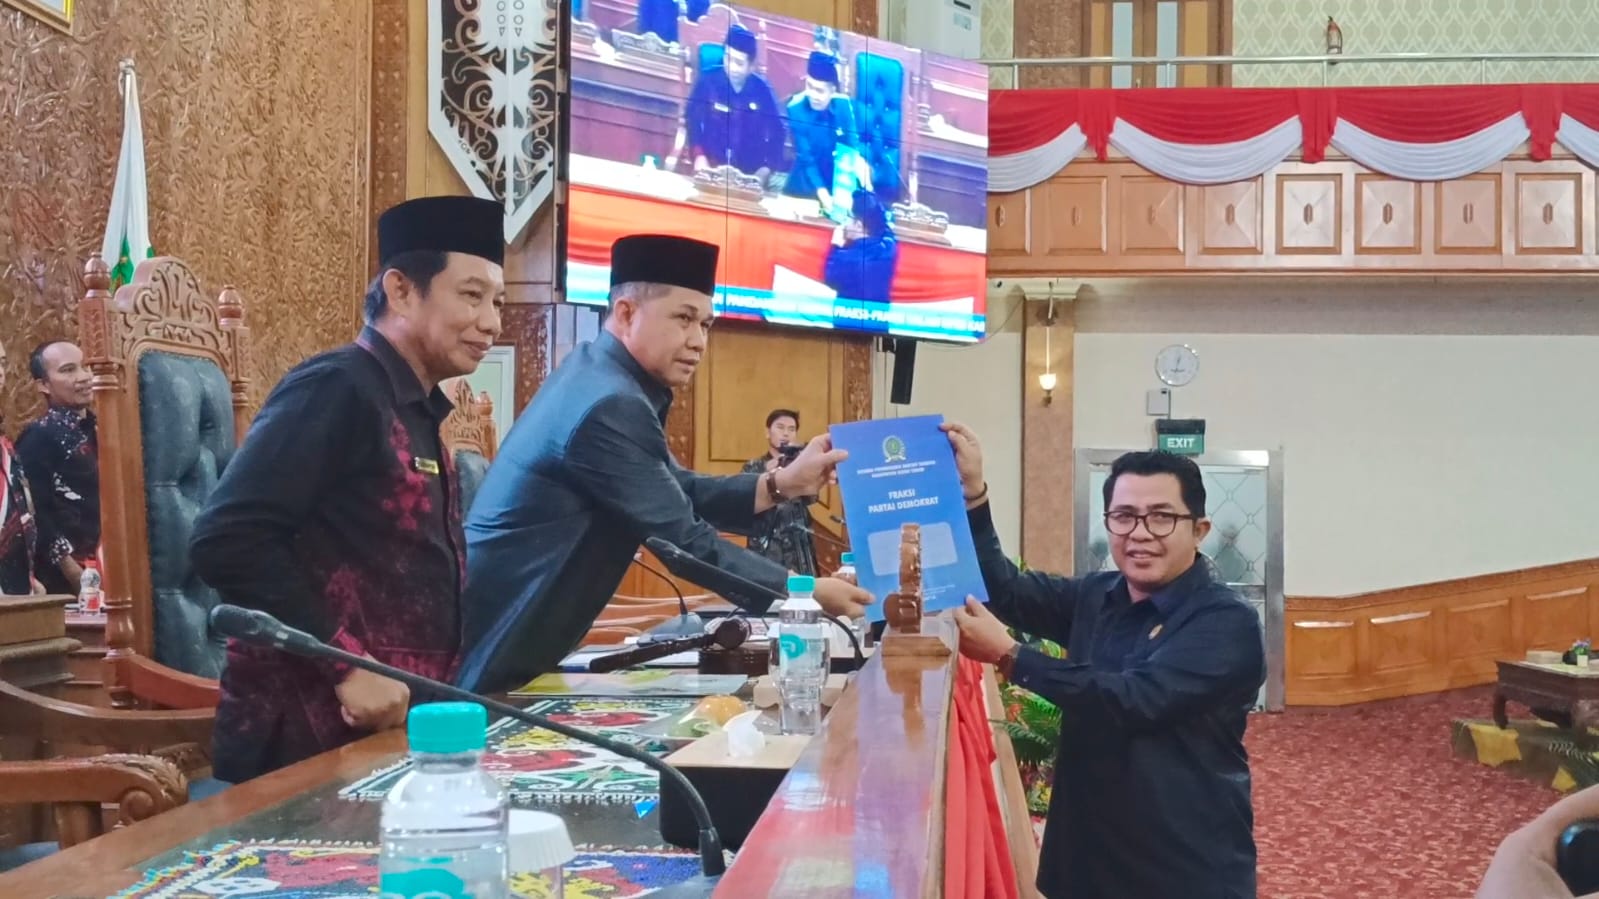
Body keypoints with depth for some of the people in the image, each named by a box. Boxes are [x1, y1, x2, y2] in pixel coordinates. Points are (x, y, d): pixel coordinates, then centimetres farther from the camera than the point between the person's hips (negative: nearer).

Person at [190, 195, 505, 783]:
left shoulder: (415, 415, 15)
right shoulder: (337, 389, -12)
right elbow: (227, 541, -21)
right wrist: (346, 667, -21)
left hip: (390, 729, 9)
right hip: (313, 742, -9)